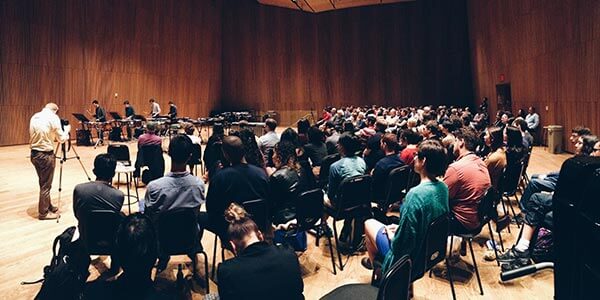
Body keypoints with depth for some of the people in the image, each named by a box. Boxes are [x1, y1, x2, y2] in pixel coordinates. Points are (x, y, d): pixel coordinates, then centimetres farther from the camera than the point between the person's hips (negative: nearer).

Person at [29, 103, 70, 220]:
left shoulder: (34, 117, 10)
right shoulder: (53, 117, -10)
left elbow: (33, 135, 18)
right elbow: (61, 139, -8)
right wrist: (66, 130, 10)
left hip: (34, 154, 7)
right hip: (46, 155, -7)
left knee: (43, 183, 19)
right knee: (46, 184, 3)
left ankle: (48, 206, 30)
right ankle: (43, 212, 11)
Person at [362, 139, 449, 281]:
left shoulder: (416, 194, -32)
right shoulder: (443, 188, -7)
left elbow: (401, 243, -28)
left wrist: (391, 235, -8)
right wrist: (399, 228, 7)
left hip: (408, 259, -7)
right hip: (430, 251, 7)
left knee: (369, 223, 16)